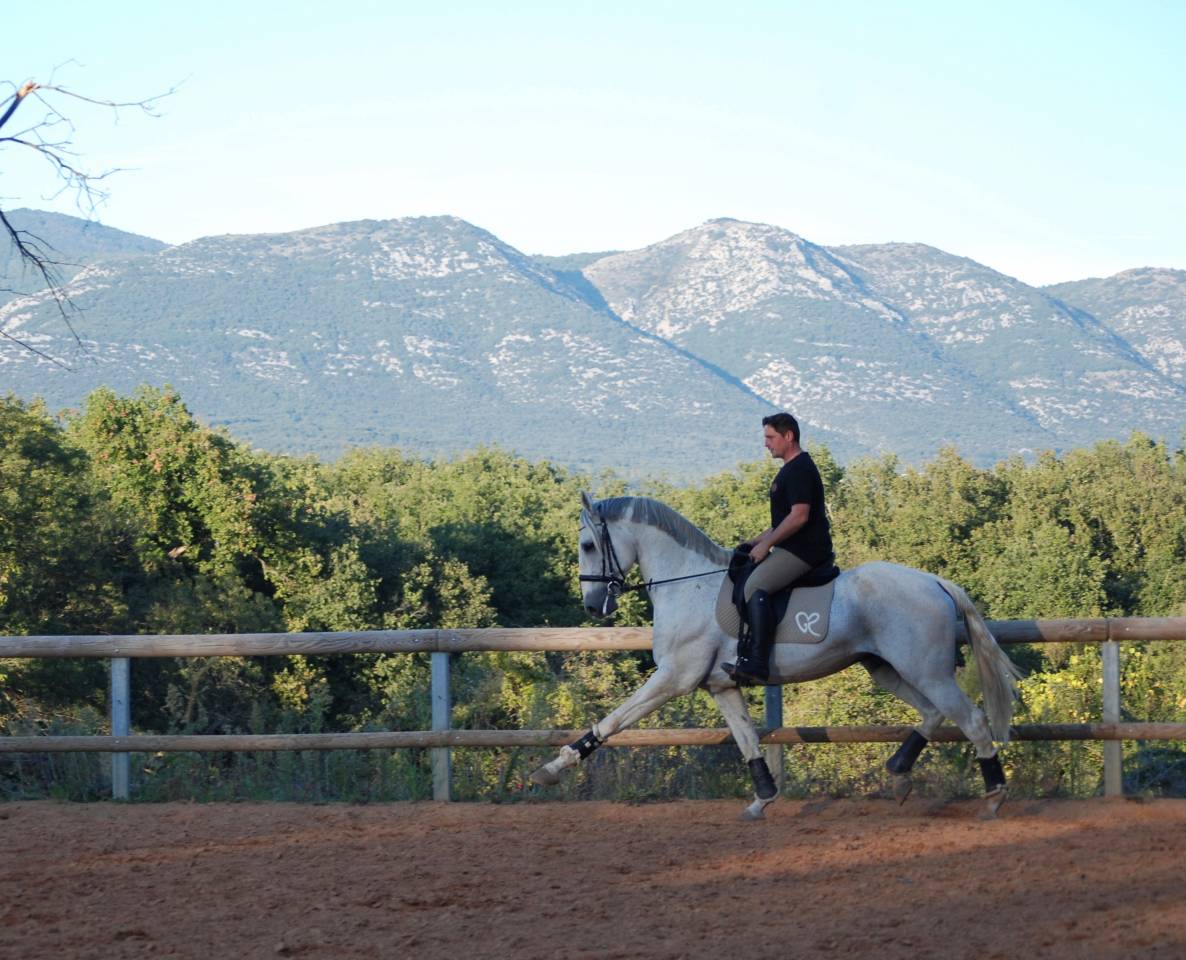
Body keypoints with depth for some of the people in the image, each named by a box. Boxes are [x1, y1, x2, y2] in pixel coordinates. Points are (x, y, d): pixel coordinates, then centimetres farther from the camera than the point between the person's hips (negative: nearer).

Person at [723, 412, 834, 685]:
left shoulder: (800, 470, -13)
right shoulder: (791, 469, 21)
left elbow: (799, 516, -22)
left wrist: (767, 543, -17)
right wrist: (757, 541, 20)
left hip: (805, 550, -12)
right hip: (794, 549, 12)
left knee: (755, 585, -25)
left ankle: (757, 663, -34)